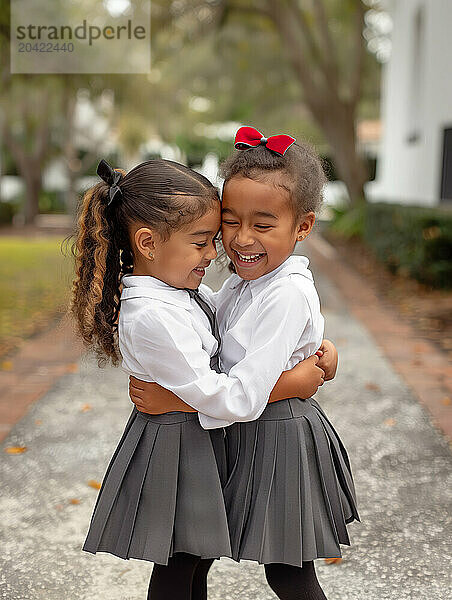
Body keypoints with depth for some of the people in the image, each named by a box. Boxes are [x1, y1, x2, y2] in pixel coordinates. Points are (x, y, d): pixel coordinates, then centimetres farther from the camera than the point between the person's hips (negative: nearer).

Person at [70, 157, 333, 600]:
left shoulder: (175, 289, 1)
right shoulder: (151, 316, -30)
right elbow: (211, 394, -29)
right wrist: (294, 383, -20)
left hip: (199, 441, 9)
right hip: (175, 450, -9)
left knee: (198, 557, 23)